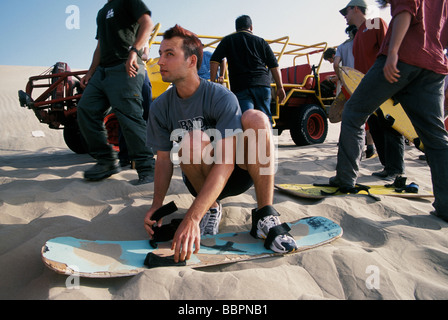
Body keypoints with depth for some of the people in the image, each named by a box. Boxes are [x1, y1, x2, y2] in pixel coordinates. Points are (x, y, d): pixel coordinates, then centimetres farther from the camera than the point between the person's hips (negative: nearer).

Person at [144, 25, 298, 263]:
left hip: (240, 172, -2)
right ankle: (211, 207, -6)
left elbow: (226, 161, -31)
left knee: (255, 118, -30)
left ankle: (265, 216, -25)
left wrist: (191, 219, -40)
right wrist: (157, 205, -19)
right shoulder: (160, 108, -5)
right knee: (193, 139, -32)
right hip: (200, 178, 2)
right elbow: (164, 159, -1)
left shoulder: (222, 98, -21)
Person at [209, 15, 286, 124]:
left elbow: (214, 61, 4)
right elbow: (274, 66, 12)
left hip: (239, 87, -2)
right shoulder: (261, 41, 18)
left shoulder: (228, 40, 15)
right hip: (262, 84, 2)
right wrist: (280, 87, 14)